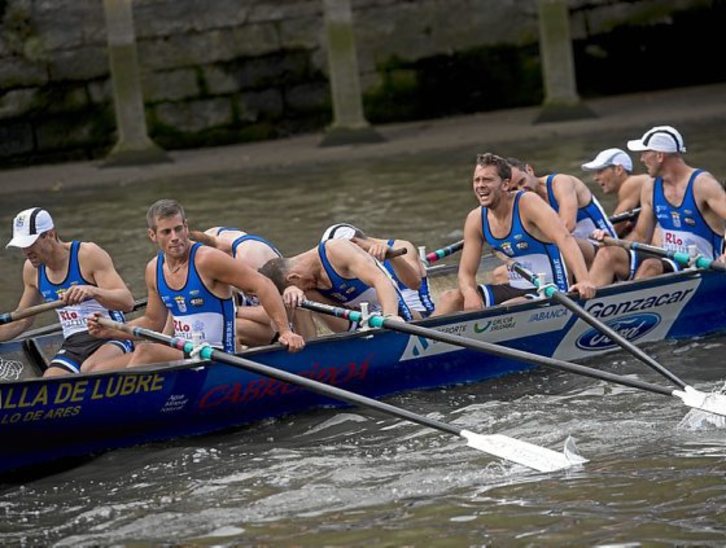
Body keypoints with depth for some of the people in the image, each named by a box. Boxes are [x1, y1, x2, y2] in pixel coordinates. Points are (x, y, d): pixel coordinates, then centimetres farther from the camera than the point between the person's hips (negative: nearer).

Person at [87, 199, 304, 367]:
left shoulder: (207, 260, -12)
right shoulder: (154, 270, 9)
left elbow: (262, 285, -12)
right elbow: (154, 321, 20)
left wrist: (285, 331, -19)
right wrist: (111, 331, 5)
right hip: (182, 353, 7)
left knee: (146, 351, -32)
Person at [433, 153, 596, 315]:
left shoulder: (527, 203, -16)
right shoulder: (476, 220, 1)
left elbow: (564, 238, -29)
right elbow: (466, 272, 2)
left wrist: (583, 281, -45)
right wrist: (470, 294, -23)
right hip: (514, 290, 6)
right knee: (450, 299, -6)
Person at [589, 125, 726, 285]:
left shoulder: (701, 185, -11)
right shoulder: (651, 188, 10)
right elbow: (640, 236, 18)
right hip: (667, 262, 7)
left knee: (651, 266, -35)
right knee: (608, 254, -14)